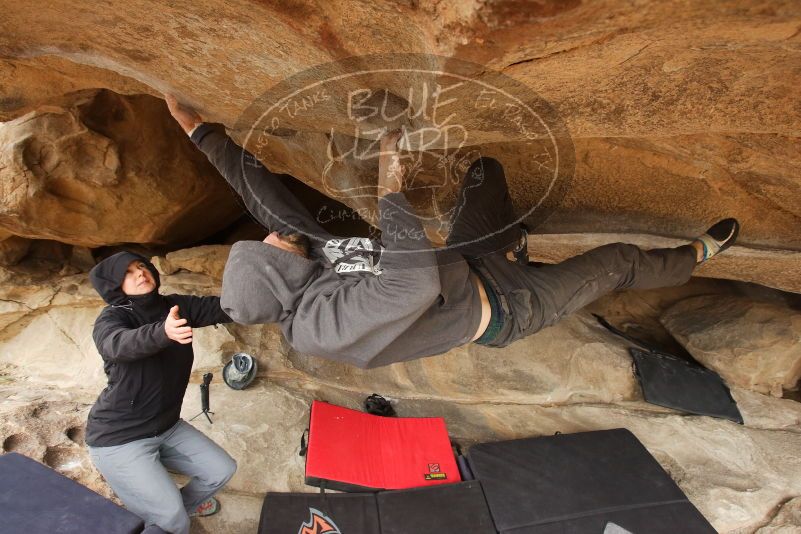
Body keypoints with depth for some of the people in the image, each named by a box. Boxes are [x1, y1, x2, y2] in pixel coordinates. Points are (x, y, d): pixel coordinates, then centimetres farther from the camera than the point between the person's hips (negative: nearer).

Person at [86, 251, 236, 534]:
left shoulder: (176, 306, -5)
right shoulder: (111, 318, -18)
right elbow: (120, 344, -41)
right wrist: (163, 332, -62)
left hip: (167, 427, 6)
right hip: (119, 438, -5)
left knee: (222, 470, 9)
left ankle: (184, 503, 37)